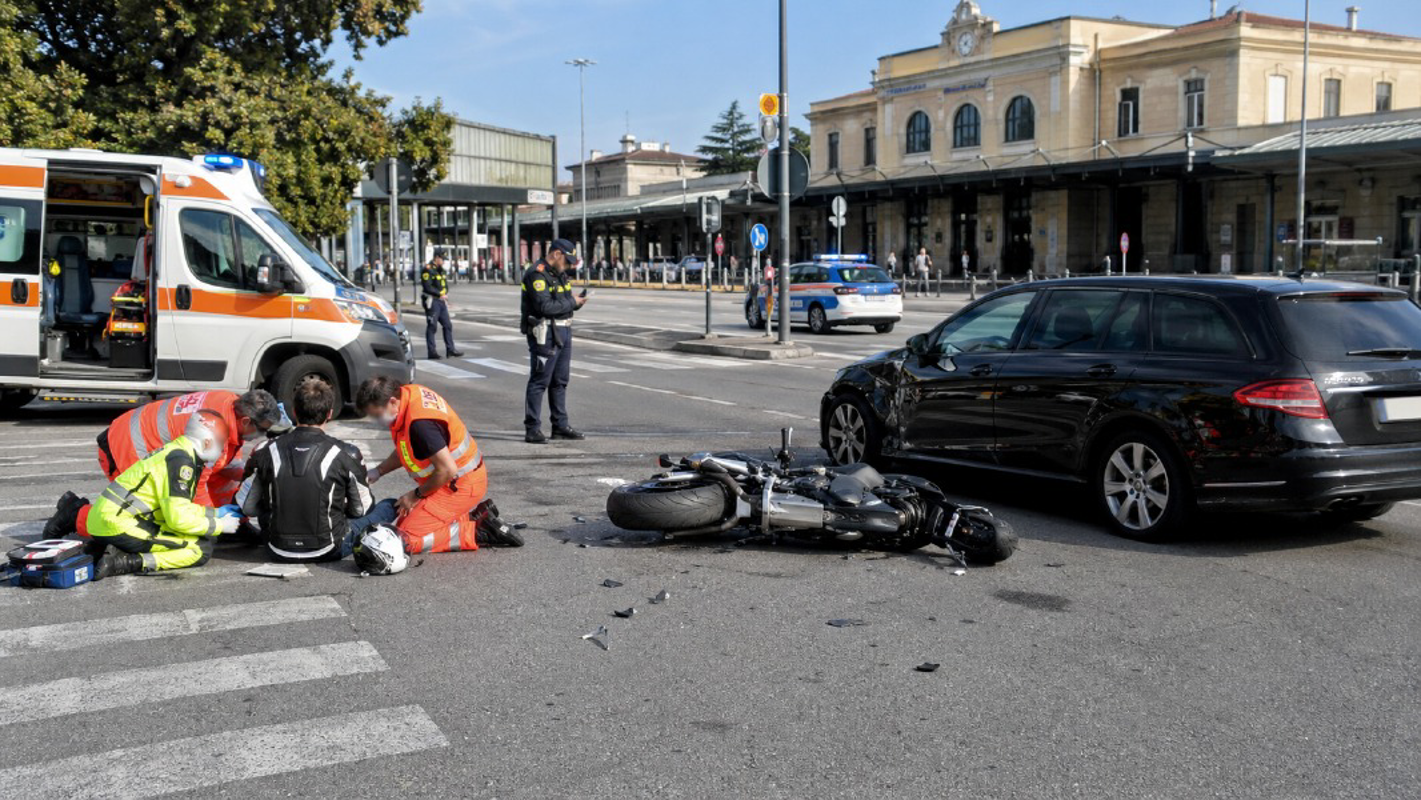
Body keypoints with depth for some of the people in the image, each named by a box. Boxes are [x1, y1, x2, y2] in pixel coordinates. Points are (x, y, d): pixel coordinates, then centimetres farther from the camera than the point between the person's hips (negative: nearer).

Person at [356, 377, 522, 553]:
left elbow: (448, 470, -27)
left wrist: (417, 495, -11)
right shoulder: (409, 393, 0)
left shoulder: (420, 423, -30)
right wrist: (377, 471, 9)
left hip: (461, 486, -10)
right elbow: (405, 451, 17)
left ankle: (478, 532, -9)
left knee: (406, 540, -14)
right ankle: (475, 514, 13)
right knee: (403, 524, 15)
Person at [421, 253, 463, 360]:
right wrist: (440, 294, -15)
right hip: (432, 302, -9)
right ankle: (432, 352, 1)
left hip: (441, 301, 9)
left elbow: (445, 285, 21)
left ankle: (450, 350, 12)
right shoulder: (428, 270, -12)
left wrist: (445, 295, 1)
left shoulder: (440, 270, 17)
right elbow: (427, 287, -20)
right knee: (432, 327, -3)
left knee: (447, 325, 8)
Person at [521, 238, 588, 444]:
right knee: (539, 381, -5)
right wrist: (572, 303, -13)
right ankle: (532, 429, -1)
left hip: (563, 332, 9)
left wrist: (578, 300, -2)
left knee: (560, 381, 14)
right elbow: (545, 307, -24)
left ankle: (560, 426, 21)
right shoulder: (537, 275, -15)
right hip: (545, 333, -9)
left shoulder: (560, 274, 15)